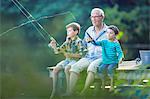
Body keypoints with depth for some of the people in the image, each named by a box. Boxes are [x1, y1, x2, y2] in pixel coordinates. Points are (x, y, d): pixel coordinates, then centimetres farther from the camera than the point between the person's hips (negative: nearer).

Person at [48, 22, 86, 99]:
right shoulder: (67, 41, 14)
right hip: (67, 60, 7)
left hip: (75, 60, -6)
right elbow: (57, 51, 15)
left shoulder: (78, 41, -6)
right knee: (55, 69, -16)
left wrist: (69, 54, -20)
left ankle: (68, 90, -26)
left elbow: (80, 54, -14)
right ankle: (54, 90, -13)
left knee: (66, 69, -35)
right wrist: (54, 46, -5)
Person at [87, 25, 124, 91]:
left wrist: (120, 58, -26)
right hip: (105, 61, 4)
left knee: (109, 68, -32)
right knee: (100, 68, -23)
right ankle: (103, 83, -3)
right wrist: (92, 41, -26)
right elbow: (97, 43, -4)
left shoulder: (116, 44, -3)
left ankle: (112, 84, -16)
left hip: (113, 62, -4)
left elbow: (120, 52, -6)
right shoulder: (104, 42, 7)